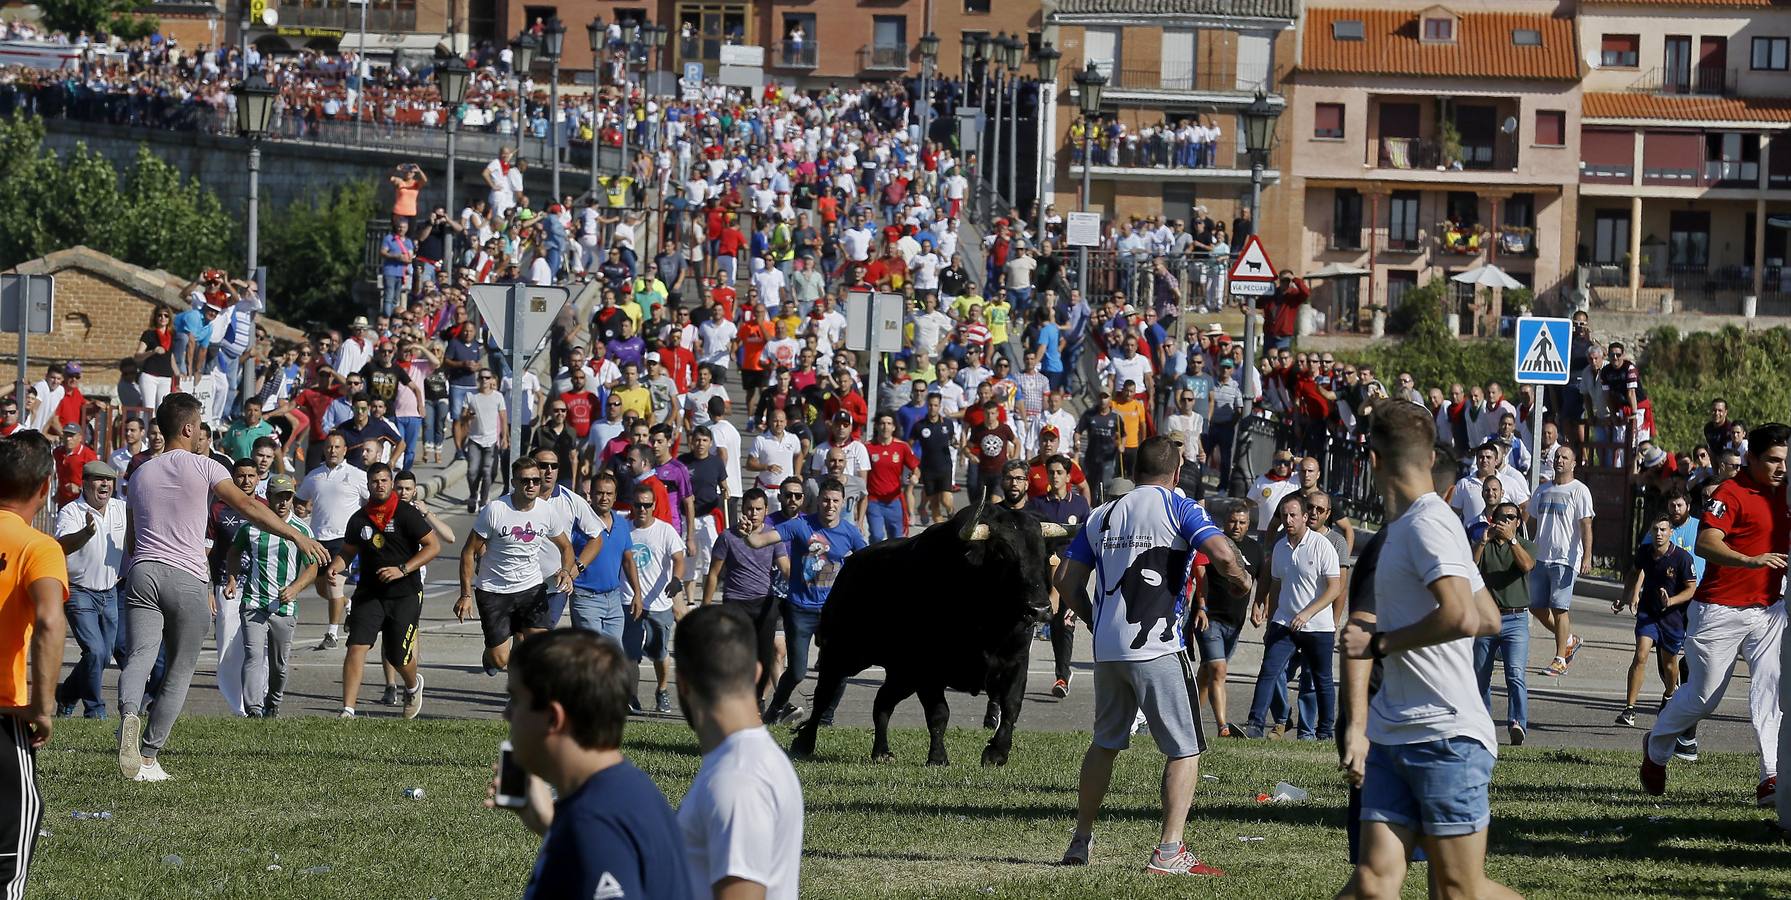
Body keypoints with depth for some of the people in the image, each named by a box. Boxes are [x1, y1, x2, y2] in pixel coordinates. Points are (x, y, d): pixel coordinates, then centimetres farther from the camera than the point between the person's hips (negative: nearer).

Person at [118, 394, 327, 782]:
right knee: (179, 672, 5)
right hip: (186, 578, -3)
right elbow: (248, 506, -9)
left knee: (140, 656, -9)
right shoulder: (203, 467, 2)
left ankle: (130, 714, -41)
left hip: (142, 574, 3)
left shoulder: (141, 473, 17)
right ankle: (149, 755, 2)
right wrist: (296, 535, -9)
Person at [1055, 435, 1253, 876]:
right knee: (1185, 750, 1)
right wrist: (1243, 581, 2)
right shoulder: (1178, 509, -4)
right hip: (1157, 649, -6)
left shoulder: (1103, 514, 12)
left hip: (1107, 648, 6)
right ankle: (1169, 850, -7)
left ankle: (1081, 840, 26)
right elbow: (1222, 554, -18)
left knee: (1104, 743, 21)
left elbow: (1066, 580, 13)